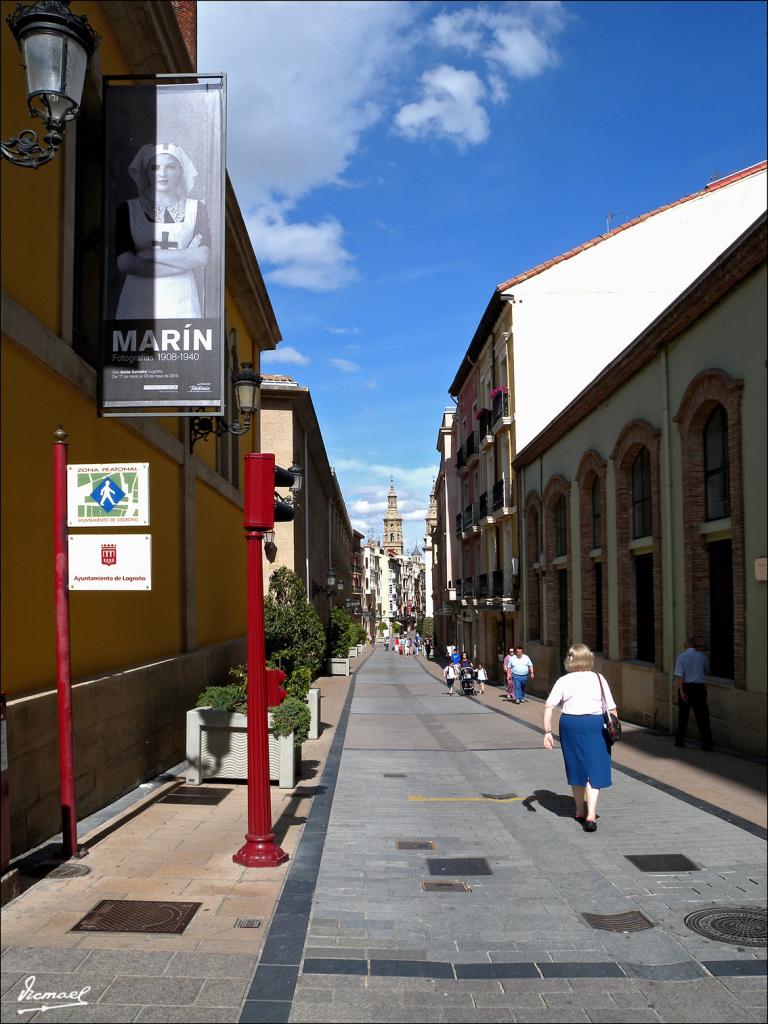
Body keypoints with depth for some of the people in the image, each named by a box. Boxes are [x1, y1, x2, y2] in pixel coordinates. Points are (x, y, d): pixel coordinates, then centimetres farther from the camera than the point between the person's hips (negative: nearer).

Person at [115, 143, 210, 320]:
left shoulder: (195, 208, 7)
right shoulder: (128, 209, 5)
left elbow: (202, 257, -7)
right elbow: (125, 264, -7)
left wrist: (149, 254, -9)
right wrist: (184, 259, -8)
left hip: (180, 300, 1)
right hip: (139, 300, 0)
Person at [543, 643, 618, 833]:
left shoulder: (564, 681, 2)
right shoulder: (599, 679, 3)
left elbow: (548, 707, -7)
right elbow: (612, 709, 0)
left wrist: (547, 732, -4)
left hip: (570, 724, 1)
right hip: (595, 724, -1)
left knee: (576, 767, 17)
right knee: (594, 769, 4)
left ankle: (580, 811, 32)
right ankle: (590, 815, -10)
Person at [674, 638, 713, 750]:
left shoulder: (681, 657, -5)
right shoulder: (702, 656, 1)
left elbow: (679, 676, -14)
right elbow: (707, 672, 15)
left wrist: (681, 691, -14)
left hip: (686, 687, 0)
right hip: (699, 687, 0)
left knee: (683, 715, 13)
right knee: (702, 716, 2)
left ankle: (680, 740, 21)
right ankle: (707, 743, -1)